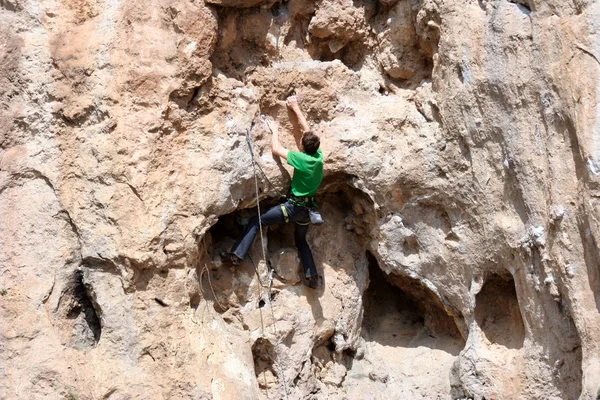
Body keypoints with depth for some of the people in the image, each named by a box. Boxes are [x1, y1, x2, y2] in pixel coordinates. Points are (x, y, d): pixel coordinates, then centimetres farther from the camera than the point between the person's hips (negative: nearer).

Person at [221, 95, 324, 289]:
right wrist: (296, 108, 19)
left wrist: (275, 130, 6)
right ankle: (312, 276, 18)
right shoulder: (318, 156, -2)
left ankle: (237, 255, -12)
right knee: (301, 240, 27)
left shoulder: (302, 159, -19)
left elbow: (276, 150, -10)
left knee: (256, 222, -2)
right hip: (308, 207, 7)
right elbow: (307, 129, 11)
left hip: (294, 206, -7)